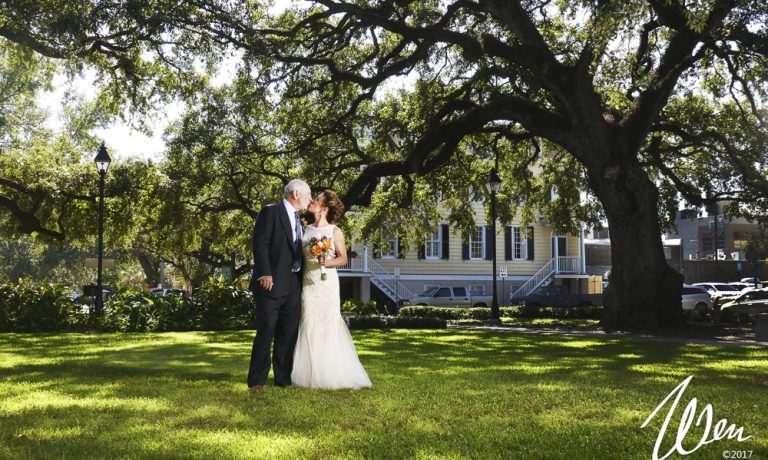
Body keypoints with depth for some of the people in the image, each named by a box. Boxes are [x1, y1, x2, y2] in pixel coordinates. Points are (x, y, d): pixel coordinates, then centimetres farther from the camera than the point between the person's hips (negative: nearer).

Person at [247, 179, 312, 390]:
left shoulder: (299, 218, 19)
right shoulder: (270, 212, -5)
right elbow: (260, 244, -13)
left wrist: (302, 277, 12)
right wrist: (264, 274, -20)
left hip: (293, 284, 7)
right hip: (271, 282, -7)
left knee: (289, 334, 8)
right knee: (266, 331, -5)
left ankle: (283, 378, 15)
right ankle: (257, 380, 2)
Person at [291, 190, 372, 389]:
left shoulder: (334, 231, -1)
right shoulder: (307, 229, 11)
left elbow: (343, 258, -2)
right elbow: (301, 256, 14)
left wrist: (326, 262, -19)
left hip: (327, 282, -3)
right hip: (308, 283, 4)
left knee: (329, 325, -3)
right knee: (310, 326, 1)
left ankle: (331, 374, 7)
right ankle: (312, 374, 8)